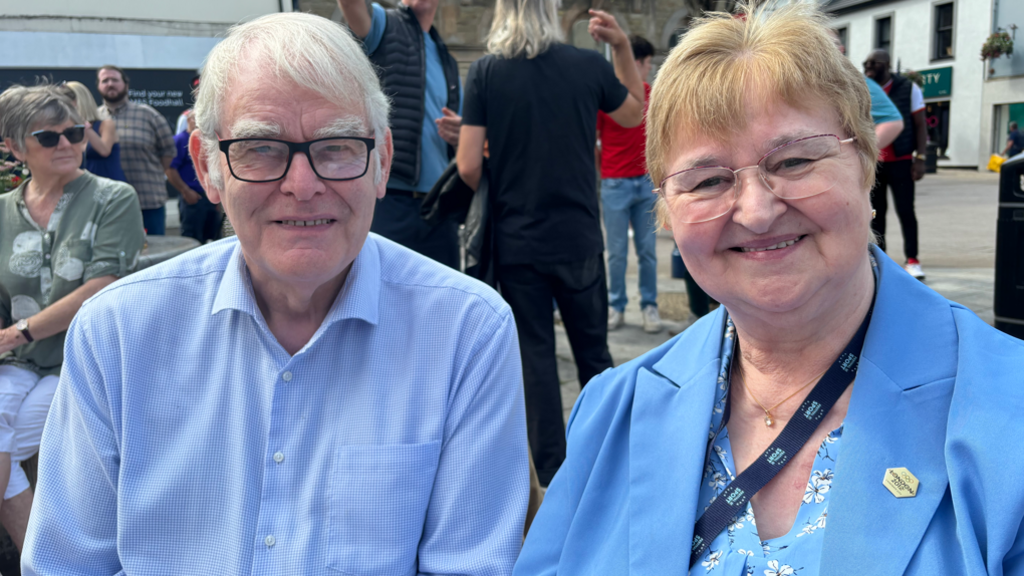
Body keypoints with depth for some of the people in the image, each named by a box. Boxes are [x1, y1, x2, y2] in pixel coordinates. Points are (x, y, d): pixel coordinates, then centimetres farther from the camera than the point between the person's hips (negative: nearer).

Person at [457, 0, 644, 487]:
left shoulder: (485, 72, -6)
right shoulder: (589, 66, -3)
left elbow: (469, 167, -10)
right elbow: (634, 114, 17)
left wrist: (492, 201, 10)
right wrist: (622, 46, 17)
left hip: (516, 242, -1)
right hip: (579, 240, 1)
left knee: (534, 356, 8)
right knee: (594, 354, 15)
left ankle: (551, 478, 14)